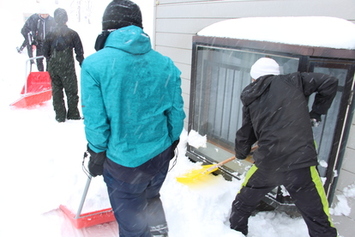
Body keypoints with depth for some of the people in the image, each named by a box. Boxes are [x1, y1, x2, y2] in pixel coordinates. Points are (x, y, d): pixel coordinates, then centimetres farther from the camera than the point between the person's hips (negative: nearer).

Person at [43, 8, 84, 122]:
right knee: (71, 91, 9)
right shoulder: (72, 33, -5)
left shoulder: (50, 34, 1)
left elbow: (45, 51, 5)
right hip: (68, 68, -2)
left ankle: (60, 116, 13)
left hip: (53, 69, 2)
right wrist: (81, 63, 6)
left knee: (56, 91, 10)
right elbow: (79, 51, -5)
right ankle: (73, 114, 13)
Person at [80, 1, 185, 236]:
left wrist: (96, 154, 2)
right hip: (160, 155, 4)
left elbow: (95, 119, -14)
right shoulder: (166, 64, -7)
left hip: (123, 161, -3)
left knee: (130, 218, 21)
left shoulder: (94, 64, -16)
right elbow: (176, 112, -1)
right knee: (151, 197, 33)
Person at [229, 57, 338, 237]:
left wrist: (241, 153, 39)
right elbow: (330, 82, 4)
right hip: (301, 163, -2)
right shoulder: (292, 81, 4)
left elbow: (245, 134, 19)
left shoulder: (251, 99, 10)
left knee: (242, 205, 27)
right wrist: (317, 111, 17)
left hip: (266, 164, 2)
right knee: (319, 221, 11)